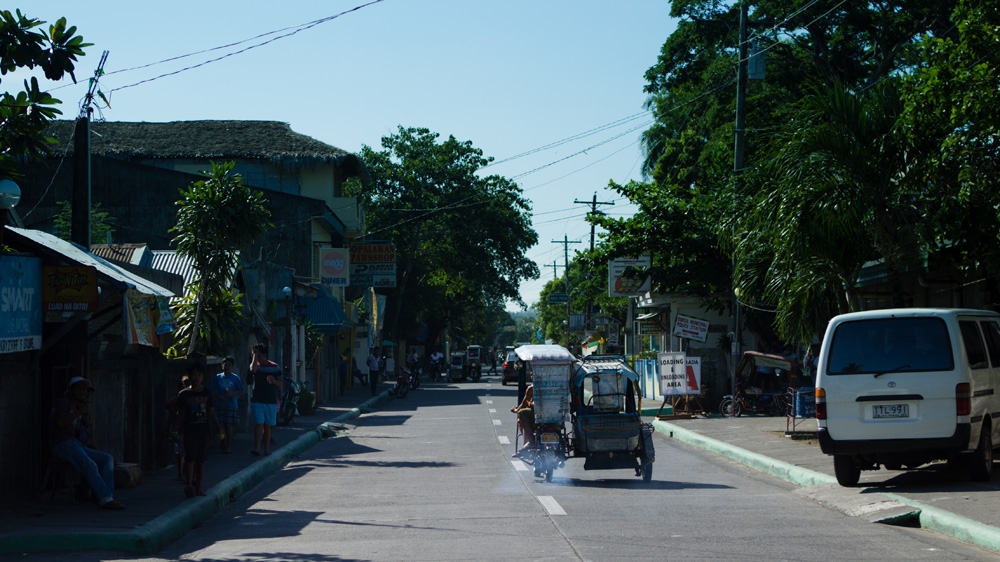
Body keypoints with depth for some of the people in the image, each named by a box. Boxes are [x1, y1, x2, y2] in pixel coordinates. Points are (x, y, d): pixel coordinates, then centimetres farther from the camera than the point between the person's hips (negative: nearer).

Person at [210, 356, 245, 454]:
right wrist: (219, 397, -11)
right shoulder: (218, 377, 5)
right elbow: (212, 390, 6)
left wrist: (232, 393, -15)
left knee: (229, 426, -4)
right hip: (220, 405, 2)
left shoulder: (235, 378, 2)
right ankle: (224, 444, 17)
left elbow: (241, 391, 3)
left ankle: (229, 446, 4)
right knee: (221, 426, 3)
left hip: (232, 405, -2)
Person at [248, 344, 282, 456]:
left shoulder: (274, 367, 5)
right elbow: (253, 369, -25)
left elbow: (280, 383, 10)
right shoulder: (256, 365, 1)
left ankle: (267, 448, 14)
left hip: (271, 401, 2)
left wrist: (274, 381, -12)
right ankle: (256, 448, -18)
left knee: (268, 426, 8)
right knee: (259, 424, -12)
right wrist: (255, 355, -17)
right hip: (257, 400, -2)